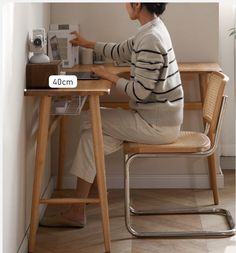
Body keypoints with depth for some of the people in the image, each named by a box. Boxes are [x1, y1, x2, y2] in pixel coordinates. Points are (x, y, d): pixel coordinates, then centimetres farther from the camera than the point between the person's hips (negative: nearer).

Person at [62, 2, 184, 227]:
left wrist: (110, 76, -9)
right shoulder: (152, 30, 8)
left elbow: (139, 92, -23)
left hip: (158, 125, -9)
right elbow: (122, 51, 26)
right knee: (93, 133, 9)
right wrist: (89, 44, 29)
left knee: (89, 121, -3)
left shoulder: (150, 39, -23)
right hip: (159, 118, 9)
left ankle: (78, 211, 2)